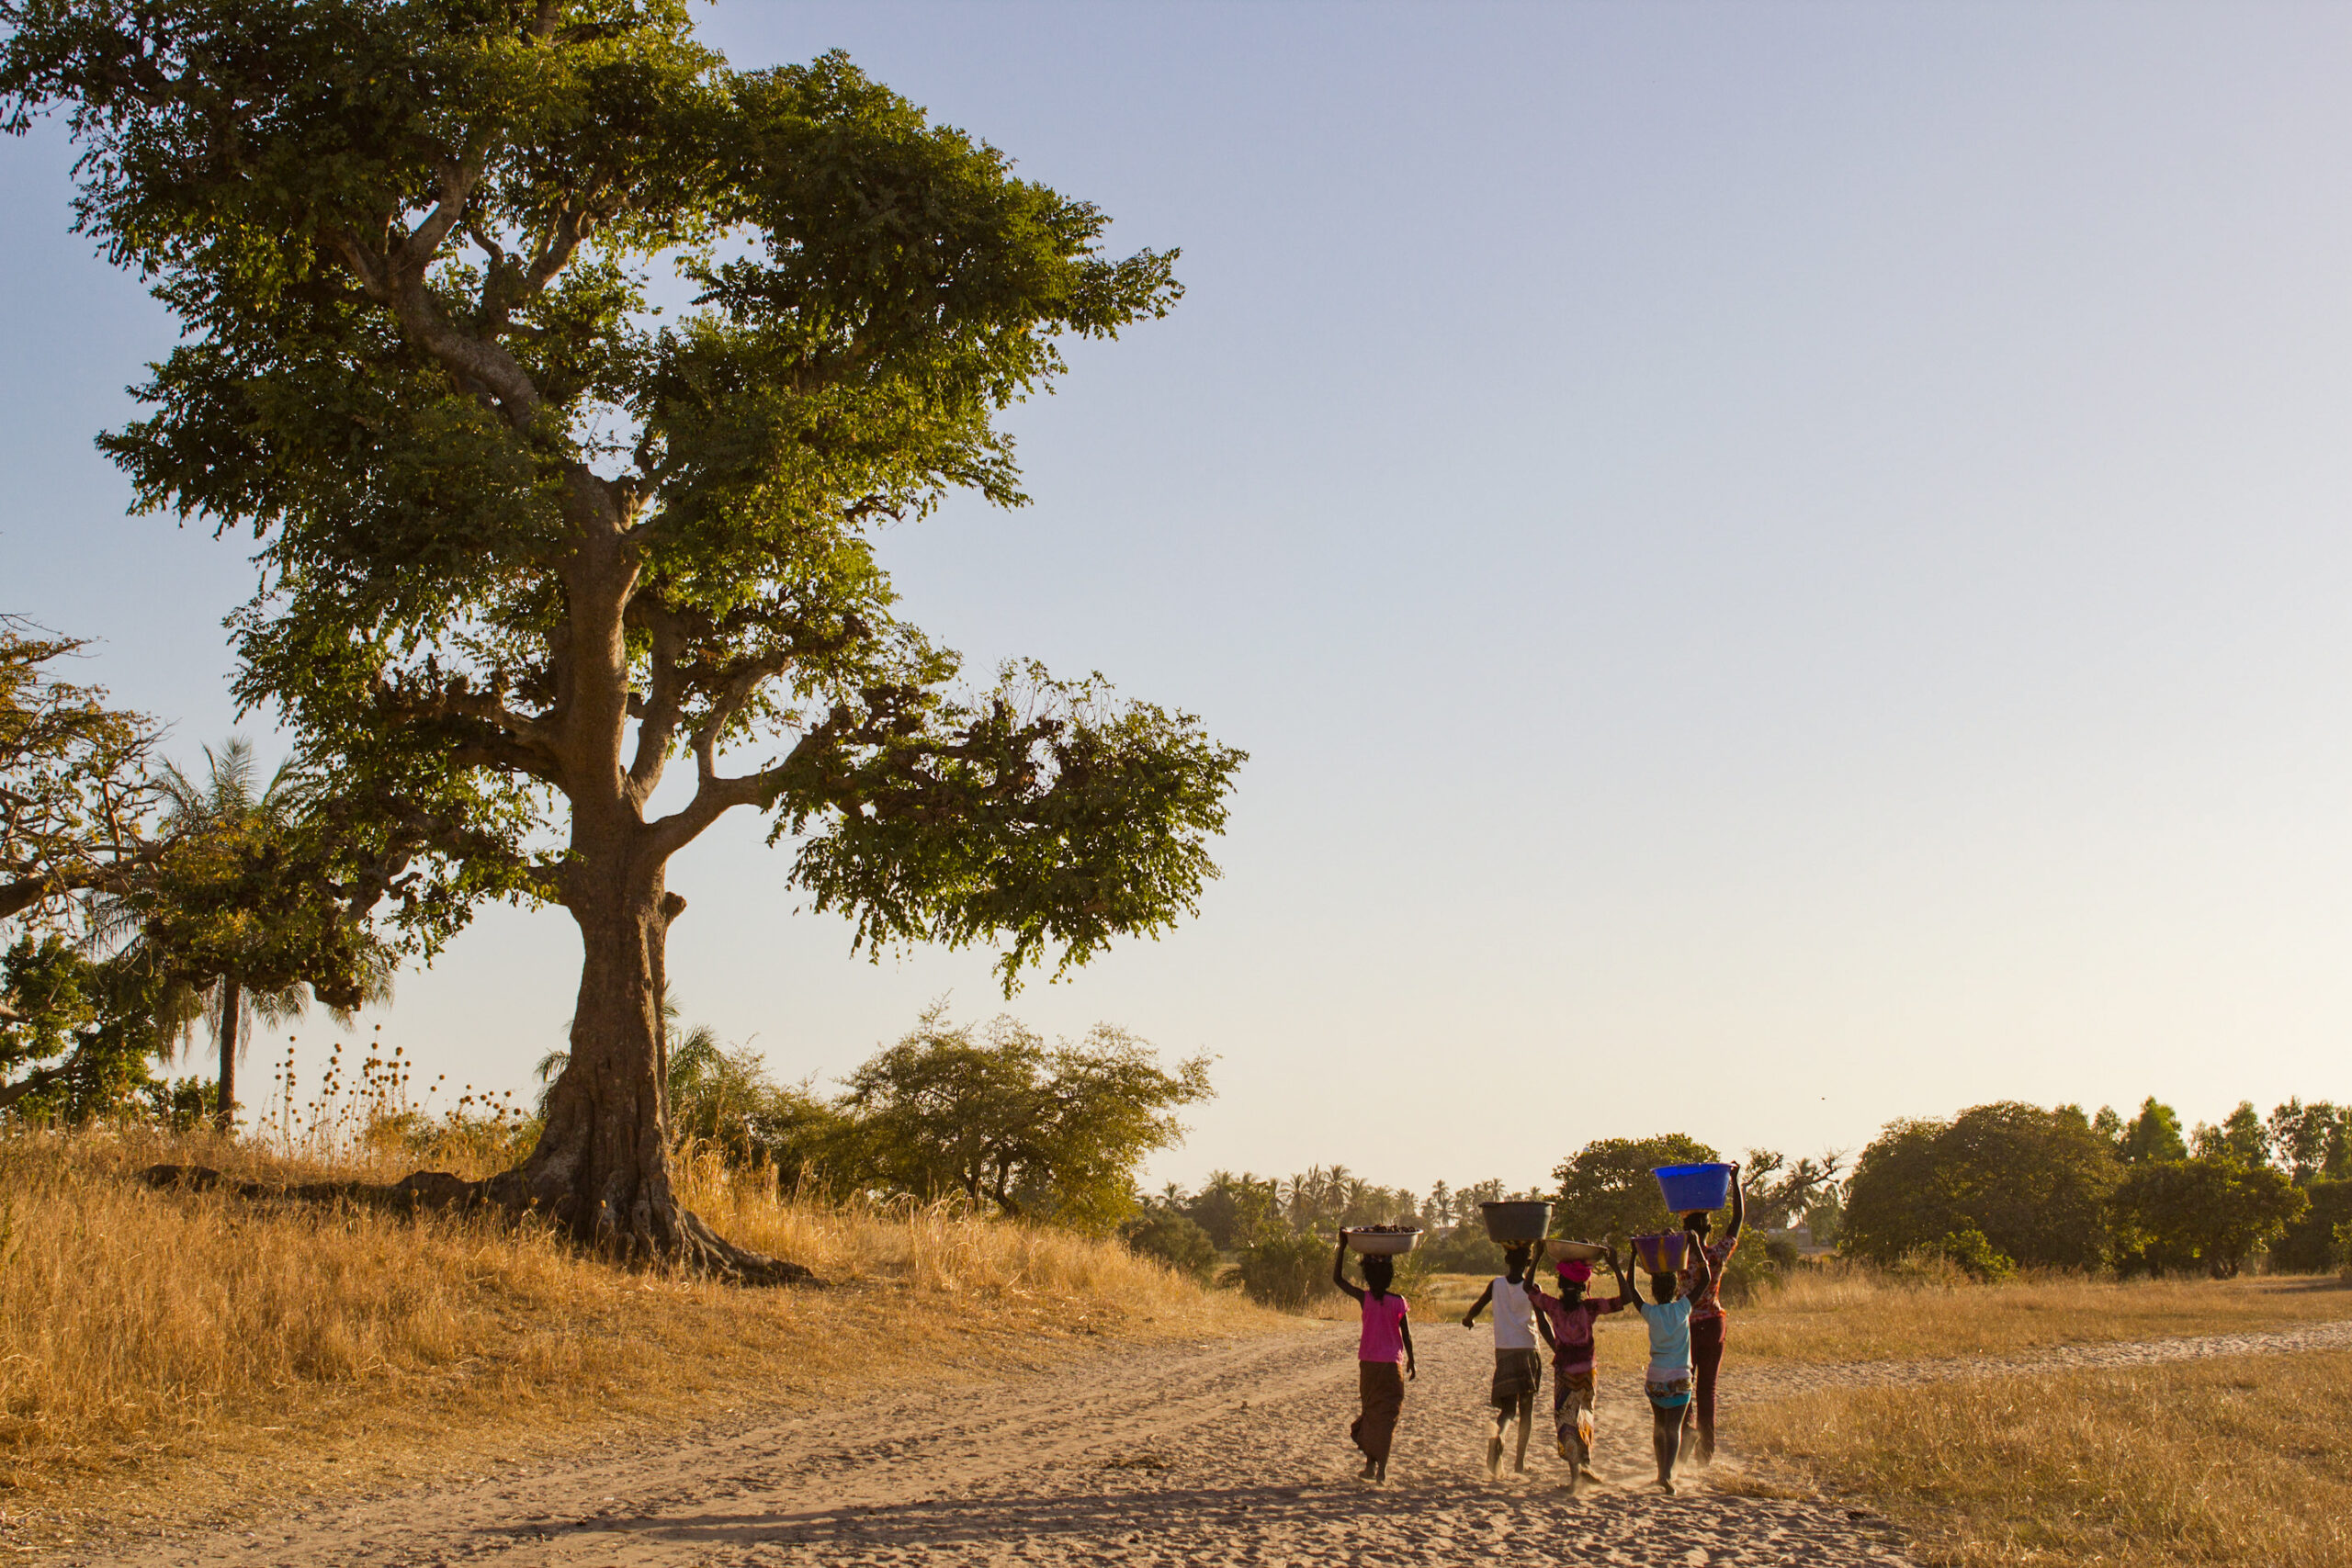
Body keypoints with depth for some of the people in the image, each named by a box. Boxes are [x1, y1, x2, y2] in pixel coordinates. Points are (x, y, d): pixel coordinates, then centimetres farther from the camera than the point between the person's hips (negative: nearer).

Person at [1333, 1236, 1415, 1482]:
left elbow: (1337, 1279, 2)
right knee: (1388, 1414, 4)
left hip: (1368, 1363, 1)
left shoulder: (1364, 1298, -6)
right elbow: (1406, 1335, -1)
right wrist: (1411, 1362, 11)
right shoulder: (1398, 1302, -6)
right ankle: (1381, 1468, -1)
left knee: (1370, 1411, 14)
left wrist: (1343, 1247, 2)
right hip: (1392, 1363, -1)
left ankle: (1370, 1463, 10)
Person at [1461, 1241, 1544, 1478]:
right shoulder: (1531, 1288, -8)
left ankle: (1496, 1434, -27)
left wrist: (1468, 1320, 28)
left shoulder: (1496, 1285, 0)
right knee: (1526, 1407, 11)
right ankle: (1520, 1462, 10)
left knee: (1507, 1407, 7)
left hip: (1503, 1351, 2)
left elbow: (1476, 1307, 8)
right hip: (1528, 1350, -2)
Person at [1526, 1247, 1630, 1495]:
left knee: (1565, 1420, 0)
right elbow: (1626, 1297, -11)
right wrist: (1616, 1268, -7)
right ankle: (1586, 1464, 25)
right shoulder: (1590, 1307, -12)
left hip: (1563, 1371, -1)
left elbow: (1529, 1289, 1)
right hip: (1587, 1370, 1)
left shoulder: (1552, 1305, -12)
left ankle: (1575, 1470, -17)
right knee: (1585, 1415, 21)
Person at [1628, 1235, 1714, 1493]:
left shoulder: (1650, 1313, -2)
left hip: (1654, 1379, 2)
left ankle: (1663, 1470, 23)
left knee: (1659, 1426, 18)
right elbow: (1706, 1280, 1)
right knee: (1673, 1428, -5)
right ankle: (1667, 1473, -22)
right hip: (1679, 1378, -2)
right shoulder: (1683, 1308, -5)